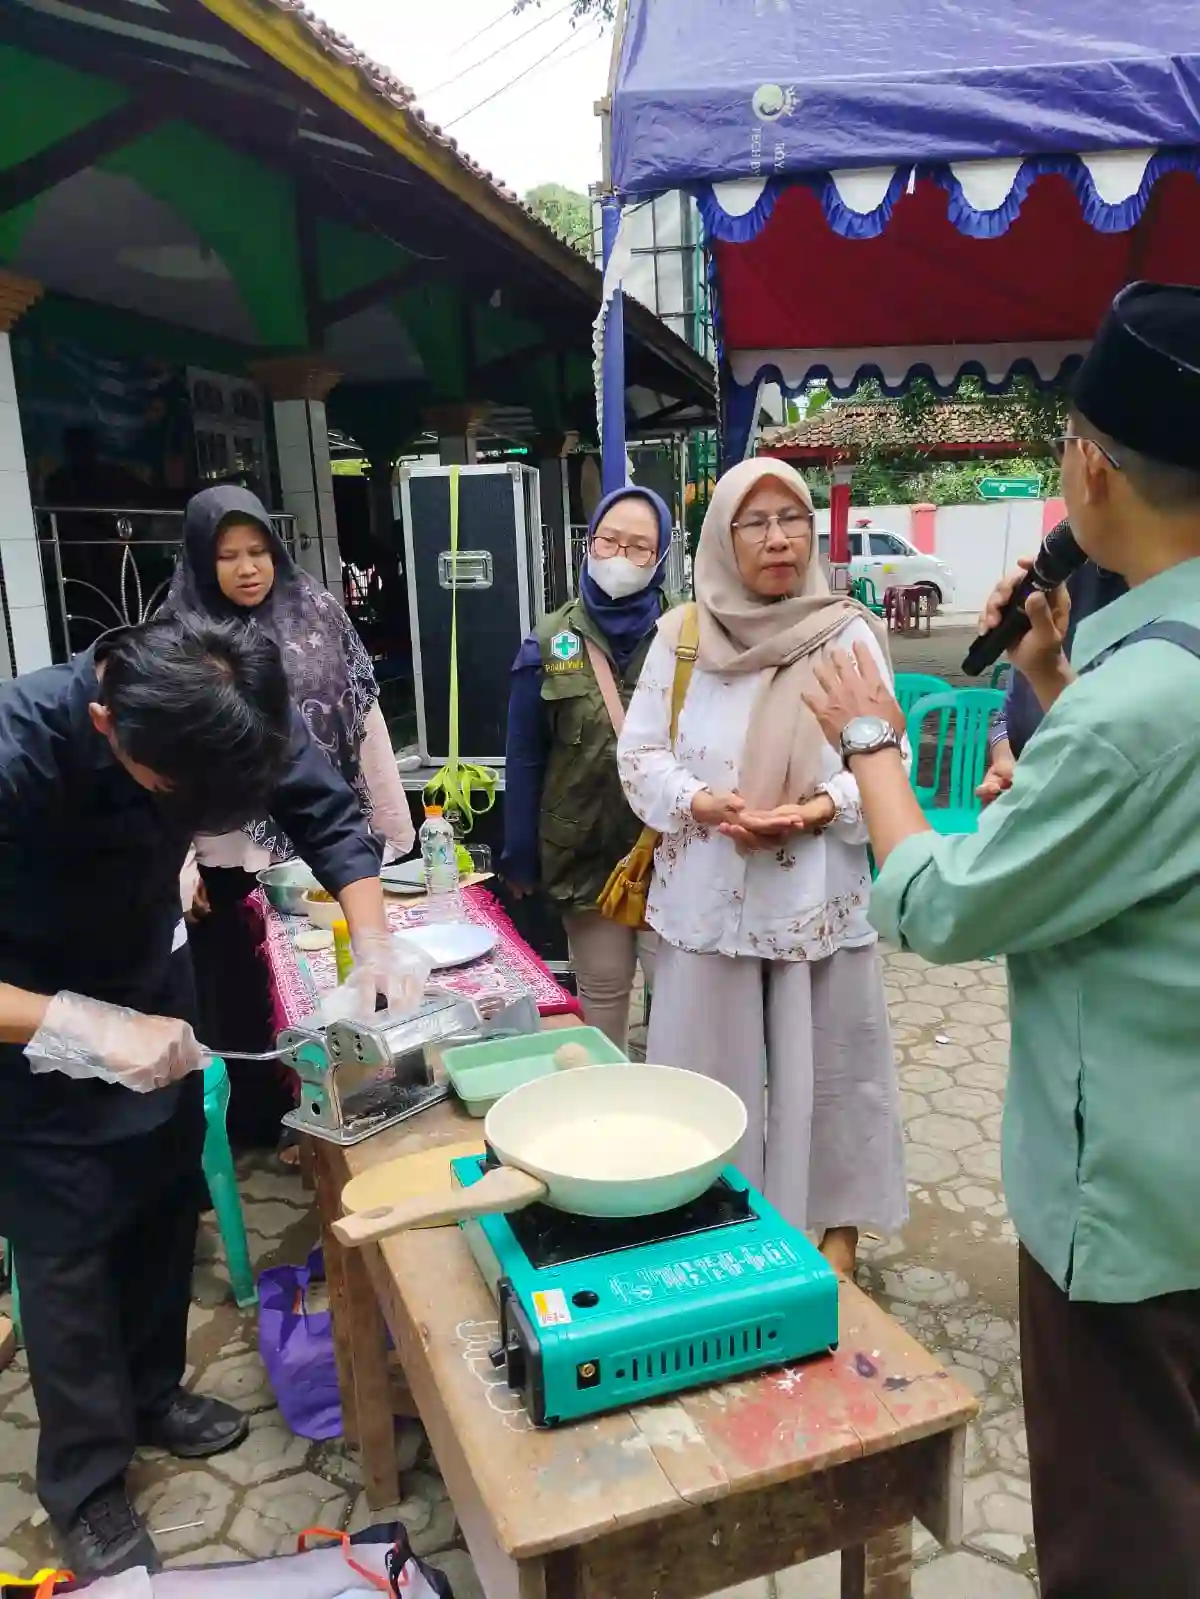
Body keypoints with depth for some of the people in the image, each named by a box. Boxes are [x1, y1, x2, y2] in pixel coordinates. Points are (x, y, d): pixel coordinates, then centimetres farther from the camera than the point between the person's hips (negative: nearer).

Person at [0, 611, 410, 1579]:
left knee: (166, 1206, 16)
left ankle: (151, 1393, 40)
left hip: (153, 989, 5)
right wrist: (92, 1028, -44)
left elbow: (329, 816, -12)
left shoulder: (230, 711, -24)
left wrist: (374, 945, -24)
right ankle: (85, 1482, 25)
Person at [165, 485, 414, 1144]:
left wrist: (396, 828, 4)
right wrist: (179, 868, -13)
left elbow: (366, 723, 4)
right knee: (242, 1004, 10)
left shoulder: (318, 612, 2)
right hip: (232, 862, -1)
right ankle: (257, 1127, 30)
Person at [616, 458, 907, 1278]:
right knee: (711, 1070, 12)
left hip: (820, 895, -1)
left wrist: (821, 809, -20)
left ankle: (837, 1222, 32)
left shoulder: (850, 634, -4)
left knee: (824, 1065, 11)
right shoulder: (681, 636, 0)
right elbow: (640, 752, 2)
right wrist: (700, 802, -16)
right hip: (708, 895, 1)